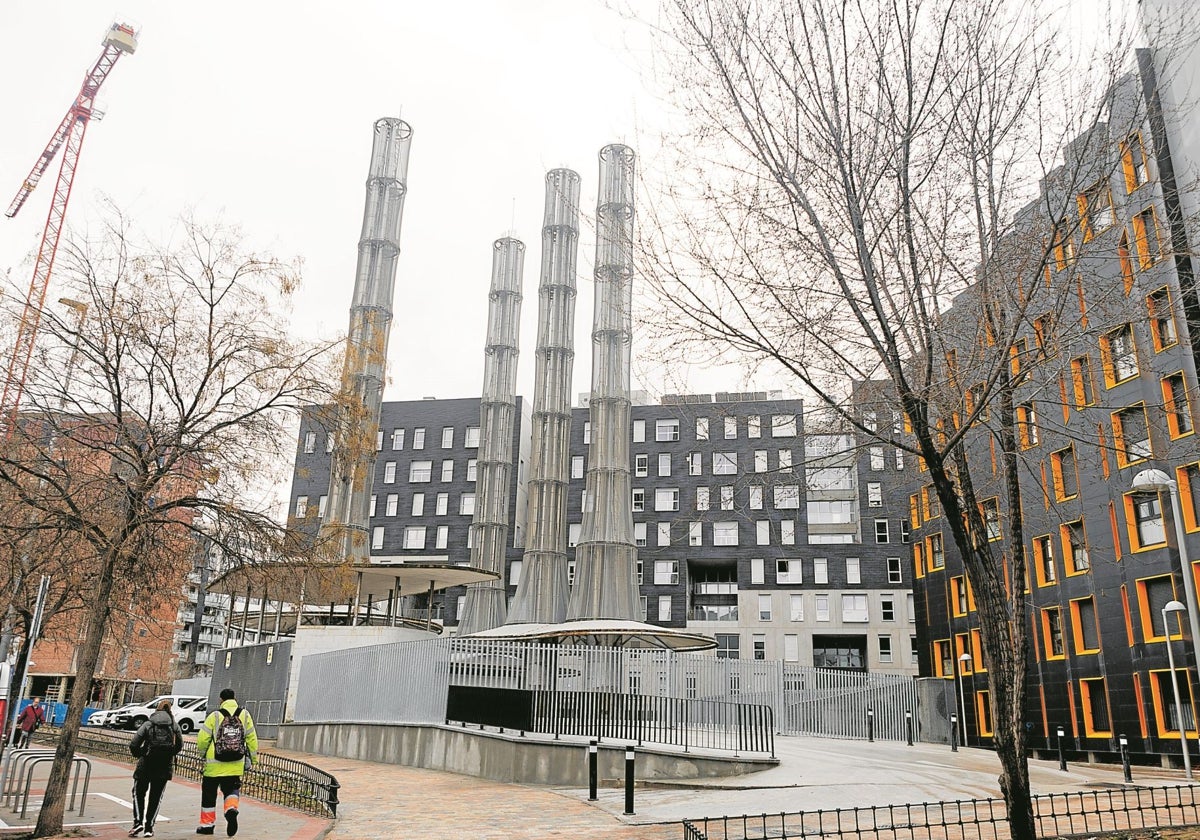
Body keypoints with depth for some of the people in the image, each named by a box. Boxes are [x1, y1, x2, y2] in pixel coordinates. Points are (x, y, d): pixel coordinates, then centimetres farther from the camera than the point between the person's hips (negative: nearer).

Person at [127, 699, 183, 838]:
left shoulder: (148, 724, -5)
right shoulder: (175, 726, 2)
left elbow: (133, 745, -9)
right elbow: (179, 746, 2)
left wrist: (140, 755, 10)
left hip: (147, 764, -2)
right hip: (165, 767, 2)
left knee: (139, 793, 16)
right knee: (156, 797, 12)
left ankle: (138, 822, 0)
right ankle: (149, 828, 11)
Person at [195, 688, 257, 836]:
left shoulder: (215, 716, -7)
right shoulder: (245, 715, 1)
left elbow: (202, 739, -6)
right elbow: (252, 739, 3)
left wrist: (203, 752, 16)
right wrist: (253, 759, 13)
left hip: (214, 764, -2)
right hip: (236, 765, 2)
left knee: (209, 793, 15)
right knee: (232, 789, 13)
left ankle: (207, 824, 22)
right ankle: (231, 808, -16)